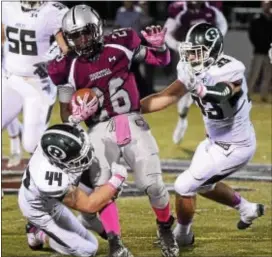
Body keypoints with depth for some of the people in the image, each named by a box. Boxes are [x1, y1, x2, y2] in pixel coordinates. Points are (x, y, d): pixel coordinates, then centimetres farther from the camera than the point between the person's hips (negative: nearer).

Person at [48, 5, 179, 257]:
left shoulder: (120, 45, -1)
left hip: (132, 123, 0)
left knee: (152, 184, -7)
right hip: (100, 130, 0)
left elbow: (162, 61, 11)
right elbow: (65, 112, 5)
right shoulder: (69, 68, -1)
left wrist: (158, 45, -10)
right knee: (100, 186, -18)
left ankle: (165, 229, 21)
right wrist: (76, 116, -17)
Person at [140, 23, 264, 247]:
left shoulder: (230, 70, -28)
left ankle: (182, 235, 21)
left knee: (184, 186, -5)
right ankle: (247, 209, 47)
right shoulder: (193, 71, -6)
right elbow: (165, 98, -2)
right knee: (203, 184, 28)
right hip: (215, 140, 9)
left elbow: (222, 94, -48)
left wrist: (199, 88, -67)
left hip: (234, 147, -9)